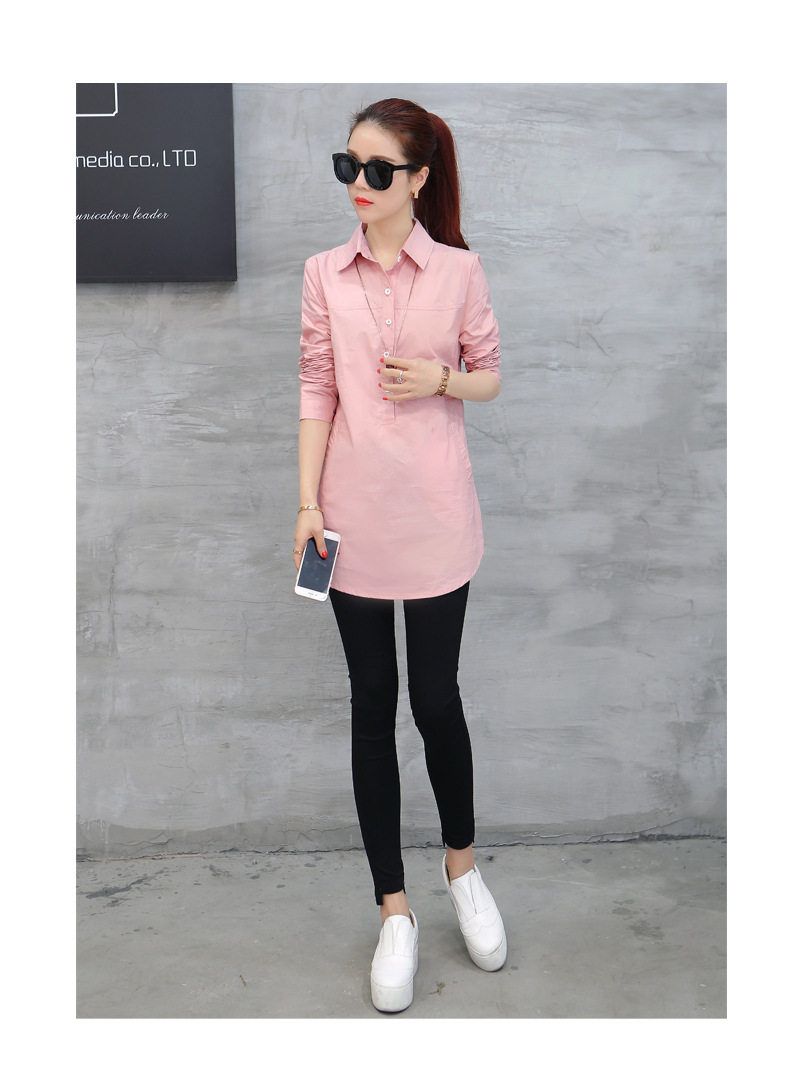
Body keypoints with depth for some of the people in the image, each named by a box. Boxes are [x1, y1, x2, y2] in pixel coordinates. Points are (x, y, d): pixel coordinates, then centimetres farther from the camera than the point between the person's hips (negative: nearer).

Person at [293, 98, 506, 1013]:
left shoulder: (459, 270, 1)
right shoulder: (324, 274, 5)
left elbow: (490, 377, 9)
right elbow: (316, 393, 4)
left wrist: (441, 378, -12)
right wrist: (308, 504, -2)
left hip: (435, 517, -1)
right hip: (355, 518, 2)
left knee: (435, 697, 5)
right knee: (372, 702, 7)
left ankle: (462, 865, 34)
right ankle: (395, 911, 21)